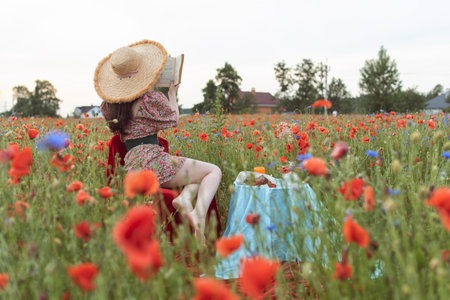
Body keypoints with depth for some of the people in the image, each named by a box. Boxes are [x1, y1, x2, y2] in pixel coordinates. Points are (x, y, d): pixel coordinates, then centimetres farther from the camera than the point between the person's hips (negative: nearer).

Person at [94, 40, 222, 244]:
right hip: (152, 160, -7)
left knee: (199, 173, 21)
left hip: (132, 166, 7)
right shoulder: (150, 98, -6)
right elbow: (173, 120, 8)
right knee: (213, 171, 3)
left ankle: (185, 197, -13)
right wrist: (172, 93, 25)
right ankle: (199, 214, -24)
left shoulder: (109, 103, 14)